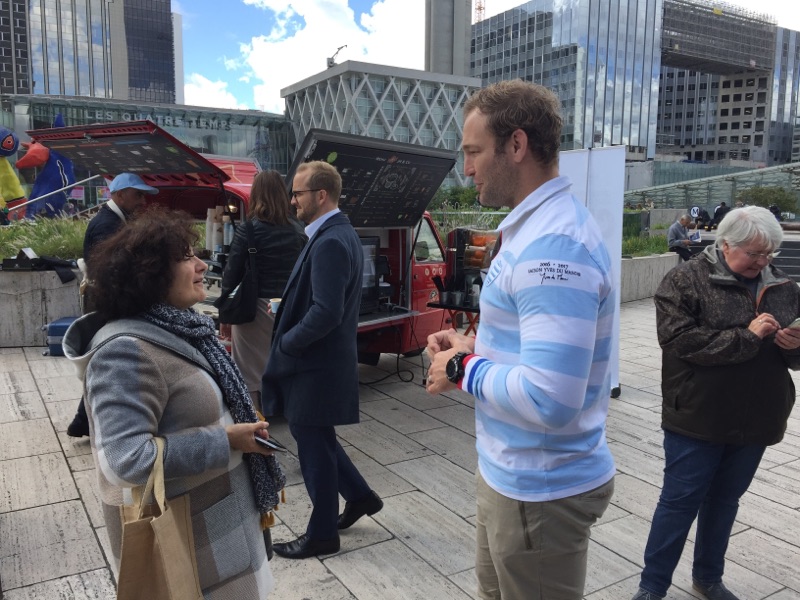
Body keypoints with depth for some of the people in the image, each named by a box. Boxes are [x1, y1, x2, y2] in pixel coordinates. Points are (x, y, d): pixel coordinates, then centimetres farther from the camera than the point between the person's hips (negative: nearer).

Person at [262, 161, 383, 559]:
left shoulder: (329, 242, -22)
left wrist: (286, 342, -17)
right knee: (315, 438, 22)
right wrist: (287, 311, 9)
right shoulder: (340, 233, 10)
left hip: (317, 365, -10)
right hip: (322, 360, 10)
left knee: (314, 446, 5)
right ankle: (358, 496, 35)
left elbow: (326, 312, -29)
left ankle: (321, 534, 23)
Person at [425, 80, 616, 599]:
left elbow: (548, 400, -34)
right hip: (513, 473, 10)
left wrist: (463, 369, -19)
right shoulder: (538, 226, 7)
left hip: (540, 491, -10)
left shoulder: (553, 246, -27)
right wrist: (476, 346, 4)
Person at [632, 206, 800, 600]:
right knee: (680, 501, 4)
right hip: (698, 417, -5)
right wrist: (747, 337, -21)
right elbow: (678, 340, -20)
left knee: (725, 498, 18)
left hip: (755, 420, 5)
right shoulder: (685, 281, -8)